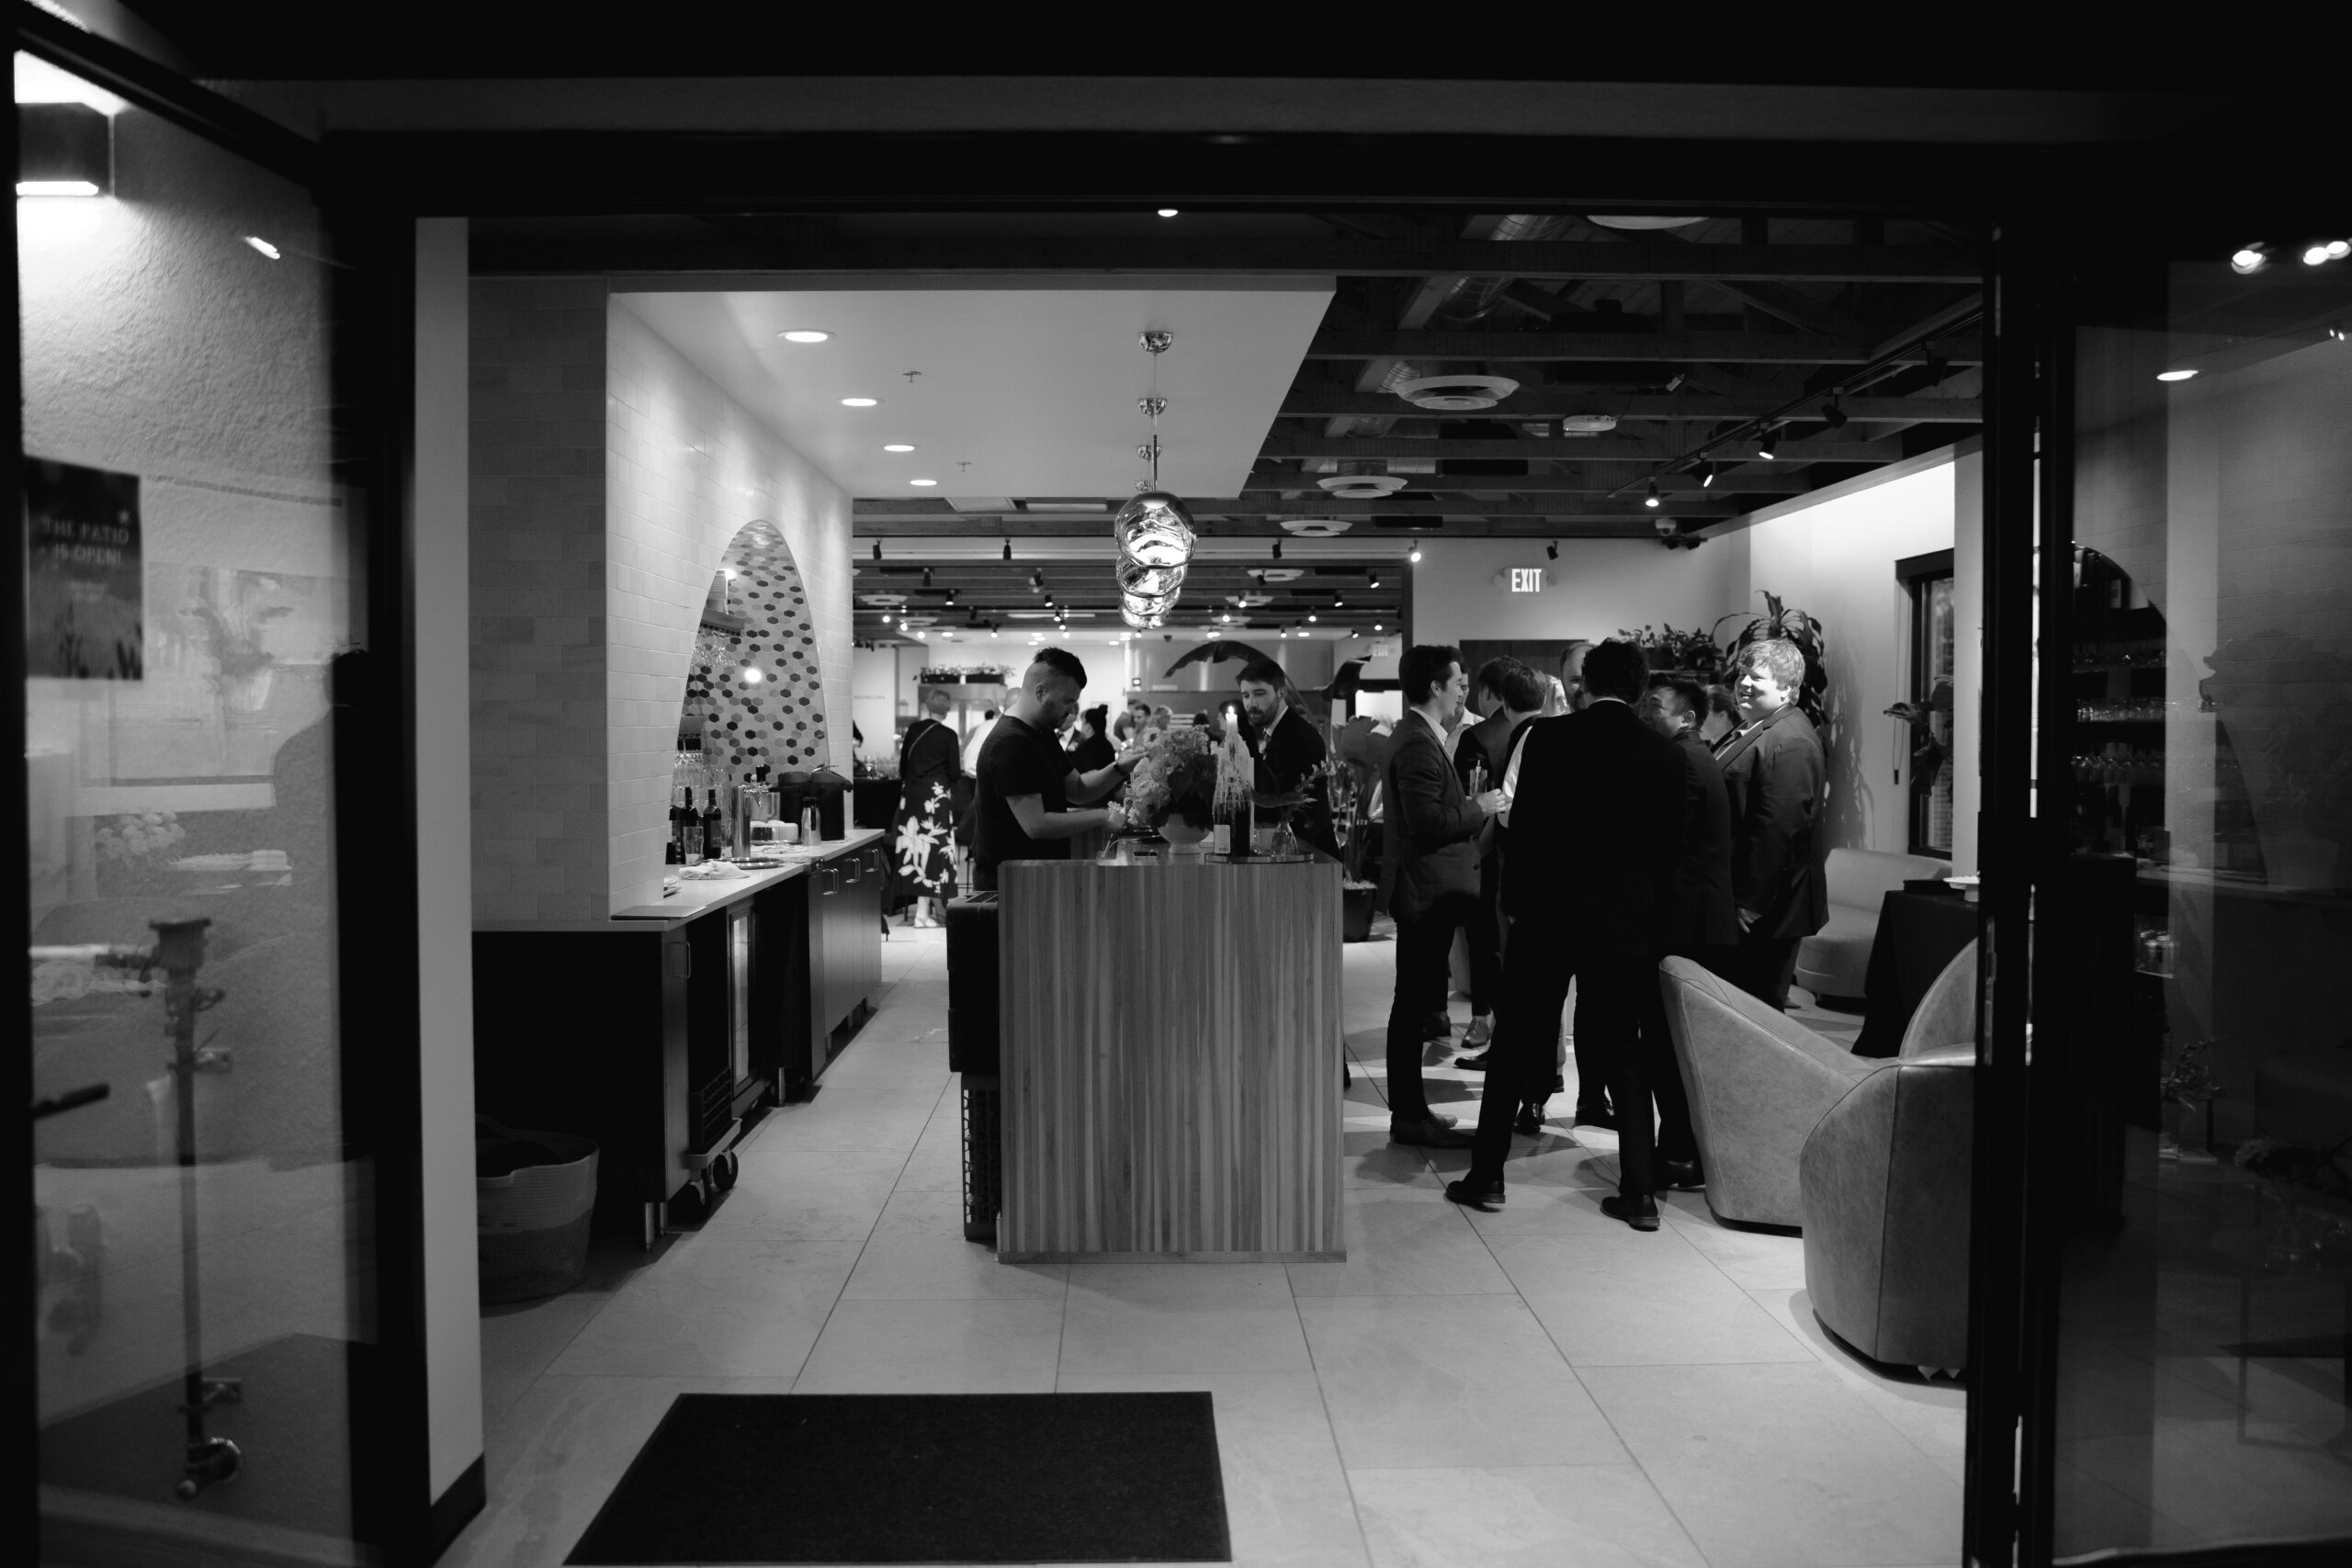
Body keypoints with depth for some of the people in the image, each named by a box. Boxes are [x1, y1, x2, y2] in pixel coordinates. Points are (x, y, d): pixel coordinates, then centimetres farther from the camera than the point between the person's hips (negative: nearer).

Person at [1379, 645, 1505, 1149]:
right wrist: (1479, 808, -13)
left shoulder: (1419, 738, 16)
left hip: (1428, 891, 11)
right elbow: (1427, 823, -25)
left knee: (1415, 1003, 14)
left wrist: (1473, 809, 11)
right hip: (1428, 892, -11)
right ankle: (1410, 1117, 2)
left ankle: (1408, 1111, 22)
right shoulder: (1418, 744, -17)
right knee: (1416, 1003, -5)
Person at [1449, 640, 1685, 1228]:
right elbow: (1670, 846, 4)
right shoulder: (1664, 753, 1)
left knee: (1517, 1046, 9)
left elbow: (1523, 827, -7)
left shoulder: (1547, 738, -7)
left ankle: (1486, 1175, 15)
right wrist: (1653, 920, 13)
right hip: (1626, 920, 2)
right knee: (1622, 1050, 11)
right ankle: (1640, 1192, 12)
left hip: (1548, 913, -2)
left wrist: (1515, 901, 4)